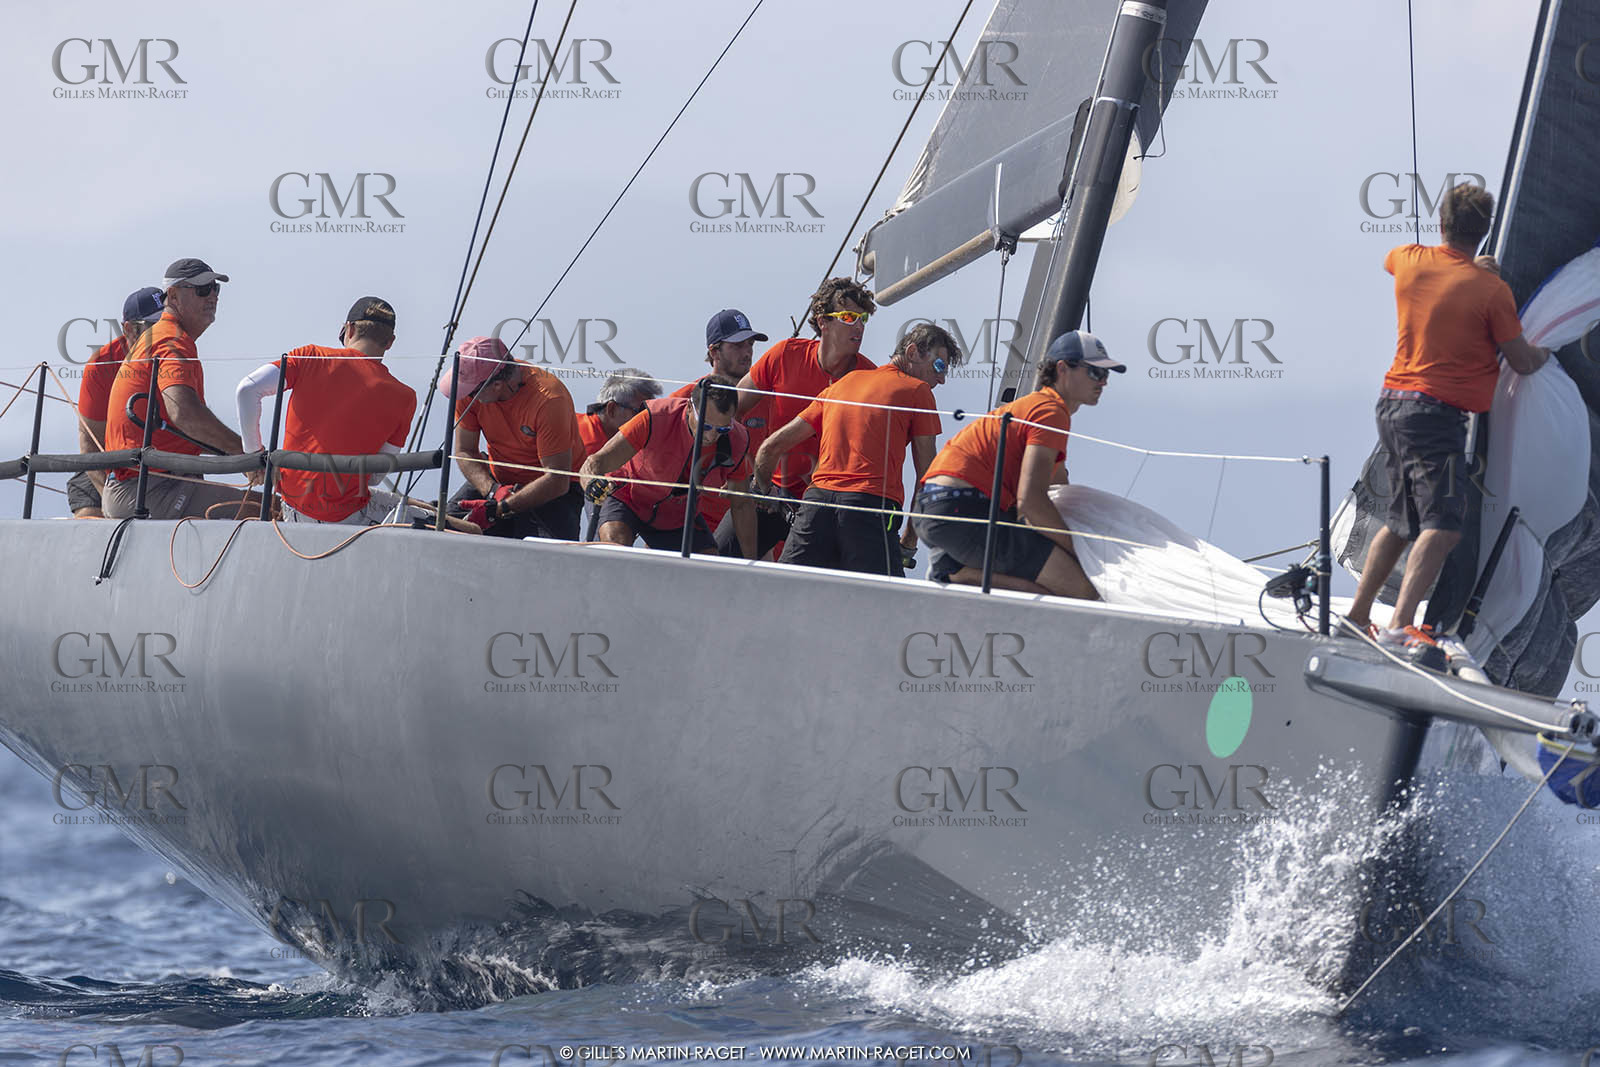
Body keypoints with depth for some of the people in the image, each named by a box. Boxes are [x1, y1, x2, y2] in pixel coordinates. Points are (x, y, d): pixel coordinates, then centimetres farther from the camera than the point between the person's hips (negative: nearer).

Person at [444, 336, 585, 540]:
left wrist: (497, 509, -35)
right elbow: (465, 452, -5)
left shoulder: (549, 399, -30)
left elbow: (557, 481, -30)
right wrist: (493, 491, -25)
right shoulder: (468, 391, -14)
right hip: (498, 480, 5)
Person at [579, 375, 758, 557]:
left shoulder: (737, 440, -22)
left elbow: (742, 504, -6)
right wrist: (592, 482, -58)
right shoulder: (656, 418, -33)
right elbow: (597, 461, -33)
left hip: (679, 515, 4)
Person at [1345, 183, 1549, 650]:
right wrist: (1542, 354, 22)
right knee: (1443, 524, -13)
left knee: (1402, 520, 21)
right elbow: (1522, 362, -3)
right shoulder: (1491, 290, -11)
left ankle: (1357, 614, 26)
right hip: (1436, 413, -7)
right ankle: (1399, 626, -27)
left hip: (1392, 402, 7)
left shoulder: (1410, 261, 5)